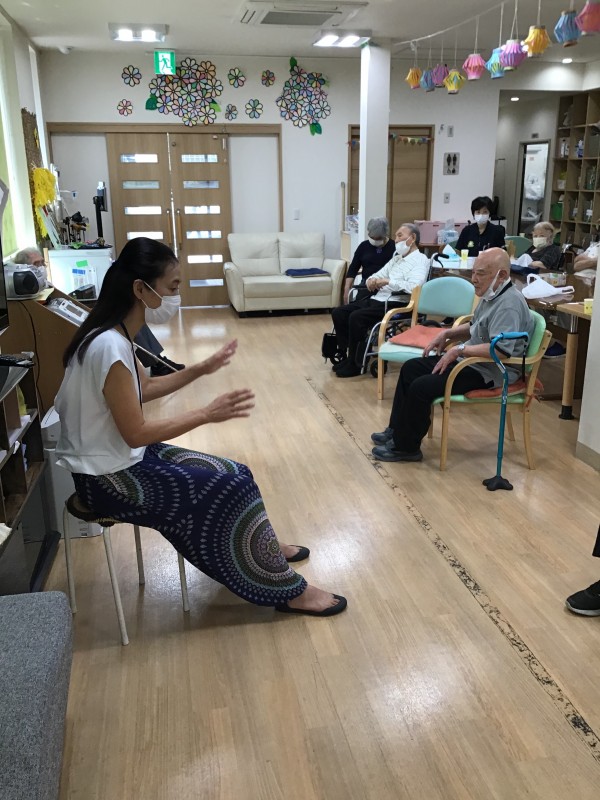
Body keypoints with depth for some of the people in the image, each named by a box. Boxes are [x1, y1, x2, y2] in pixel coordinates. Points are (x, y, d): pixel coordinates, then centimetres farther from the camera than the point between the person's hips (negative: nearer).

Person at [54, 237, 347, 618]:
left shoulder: (115, 332, 1)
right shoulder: (111, 347, -29)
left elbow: (143, 388, 16)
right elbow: (136, 433, -25)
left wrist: (200, 369, 8)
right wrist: (208, 414, -21)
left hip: (121, 459, 9)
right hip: (109, 477, -9)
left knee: (230, 474, 10)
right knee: (232, 489, -7)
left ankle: (263, 549, 32)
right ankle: (289, 591, 8)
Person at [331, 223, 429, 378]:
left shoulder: (420, 260, -5)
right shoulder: (397, 257, 22)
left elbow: (413, 286, -23)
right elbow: (379, 274, 23)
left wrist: (387, 281, -19)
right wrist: (372, 280, -1)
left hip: (395, 304, -9)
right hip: (376, 299, 9)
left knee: (356, 317, -28)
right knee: (338, 313, -3)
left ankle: (355, 364, -14)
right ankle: (347, 356, 3)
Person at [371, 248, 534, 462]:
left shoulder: (509, 304, -24)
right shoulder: (492, 294, 8)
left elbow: (501, 350, -35)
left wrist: (459, 350, -26)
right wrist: (447, 333, 9)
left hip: (488, 373, -11)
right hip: (469, 359, 11)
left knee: (421, 387, -20)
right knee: (411, 368, 10)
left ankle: (406, 446, -2)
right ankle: (397, 430, 17)